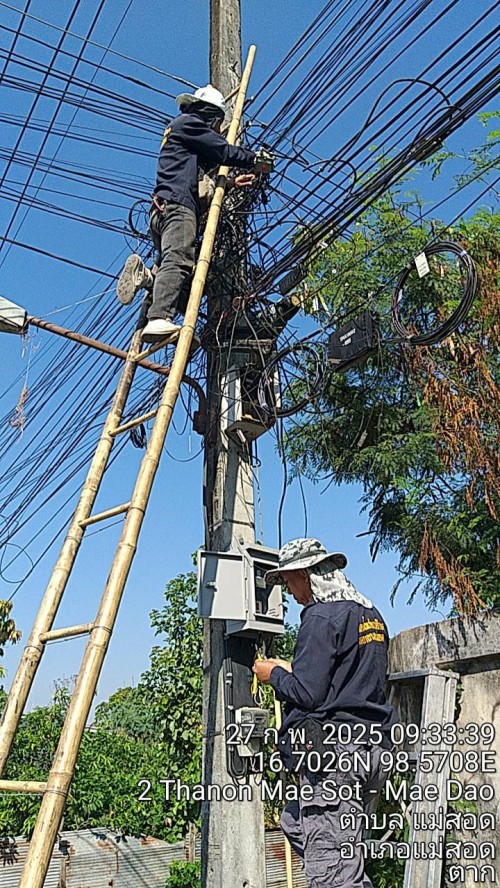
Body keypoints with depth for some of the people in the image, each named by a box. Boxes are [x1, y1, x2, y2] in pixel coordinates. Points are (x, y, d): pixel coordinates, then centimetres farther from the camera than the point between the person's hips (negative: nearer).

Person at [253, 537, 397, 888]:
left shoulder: (322, 616, -13)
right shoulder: (371, 614, 15)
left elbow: (306, 692, -17)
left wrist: (274, 674, 2)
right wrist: (292, 669, 22)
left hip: (334, 753, -10)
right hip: (373, 747, 10)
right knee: (295, 824, 23)